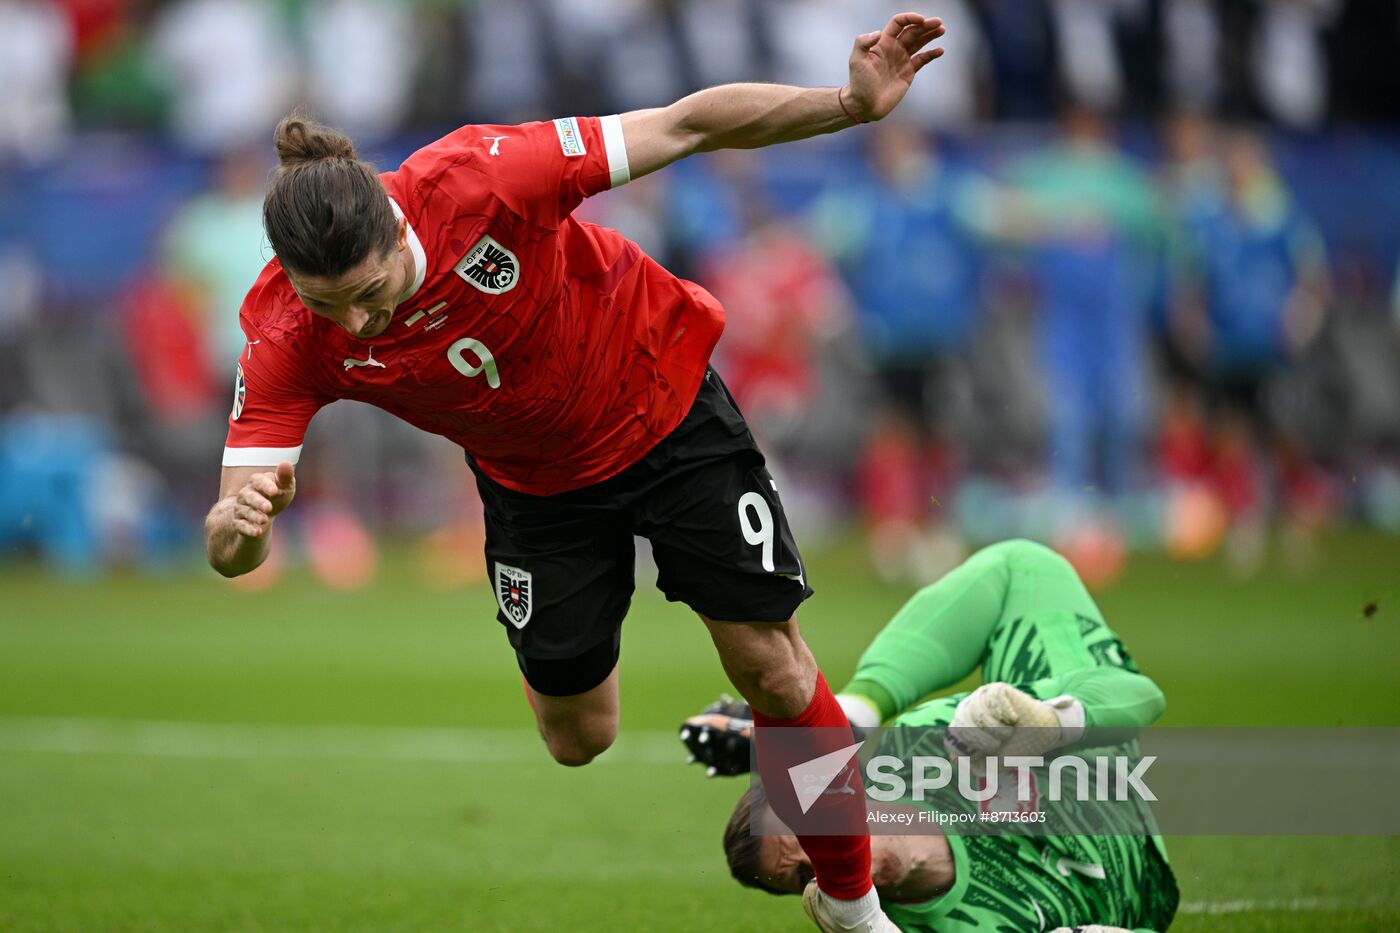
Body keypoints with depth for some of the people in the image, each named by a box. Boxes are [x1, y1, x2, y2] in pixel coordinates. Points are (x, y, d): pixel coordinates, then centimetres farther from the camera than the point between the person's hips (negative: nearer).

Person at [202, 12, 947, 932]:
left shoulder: (479, 179, -37)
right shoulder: (288, 338, -28)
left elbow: (686, 126, -29)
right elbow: (227, 550, -28)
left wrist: (854, 103, -36)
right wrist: (242, 521, -52)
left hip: (669, 412, -2)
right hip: (536, 486, 2)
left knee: (775, 671, -1)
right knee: (577, 737, 7)